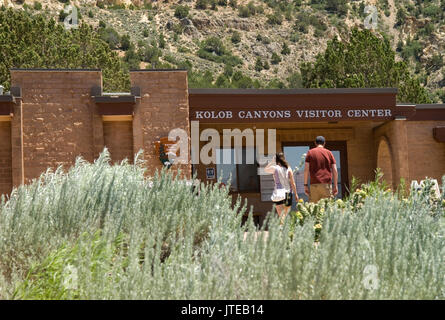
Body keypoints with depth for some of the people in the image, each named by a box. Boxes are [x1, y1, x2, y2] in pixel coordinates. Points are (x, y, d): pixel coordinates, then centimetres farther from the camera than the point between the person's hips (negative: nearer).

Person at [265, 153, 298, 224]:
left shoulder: (275, 168, -5)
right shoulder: (288, 168, 1)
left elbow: (265, 170, 16)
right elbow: (292, 182, 1)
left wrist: (272, 161, 14)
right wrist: (296, 194, 7)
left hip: (278, 193, -3)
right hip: (288, 192, 3)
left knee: (281, 215, -9)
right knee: (286, 214, 15)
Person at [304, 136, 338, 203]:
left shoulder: (310, 152, 7)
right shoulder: (329, 153, 10)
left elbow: (306, 169, 0)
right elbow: (335, 171, 4)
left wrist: (305, 185, 2)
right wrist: (335, 186, 7)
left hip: (314, 184, -1)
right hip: (327, 184, 1)